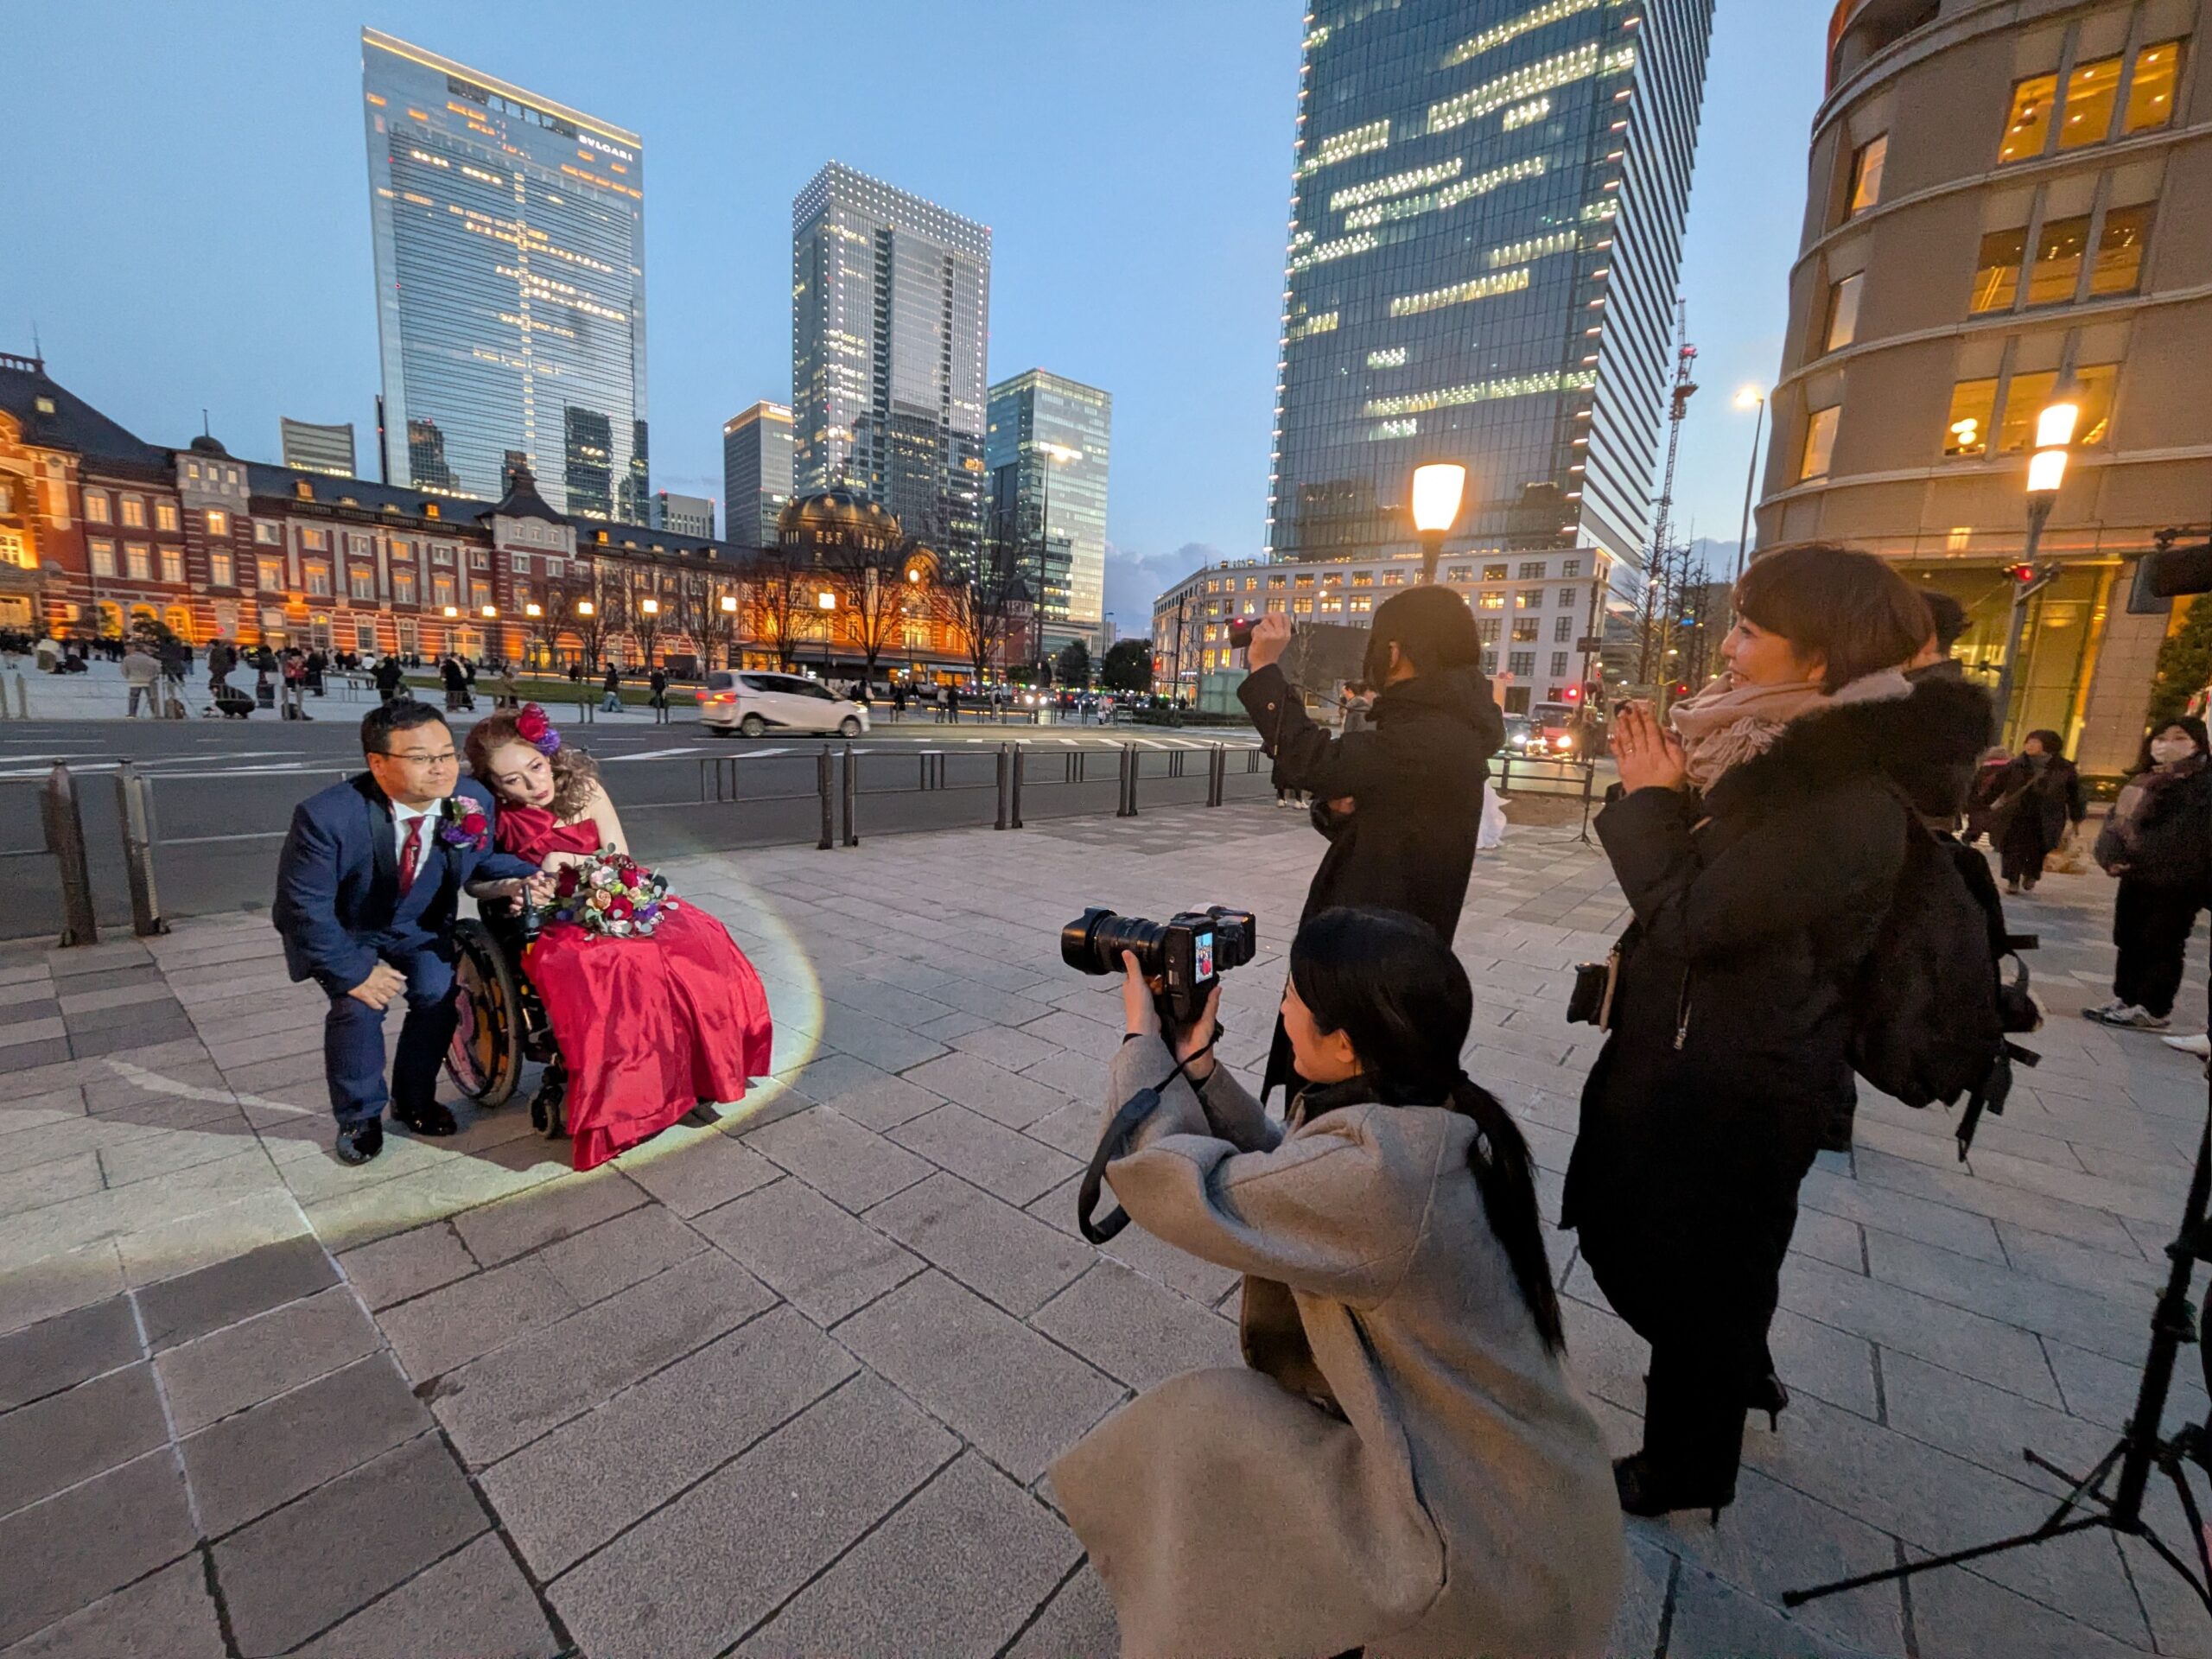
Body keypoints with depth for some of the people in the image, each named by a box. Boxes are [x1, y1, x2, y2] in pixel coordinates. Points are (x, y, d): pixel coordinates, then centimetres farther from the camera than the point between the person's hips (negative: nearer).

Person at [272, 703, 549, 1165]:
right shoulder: (325, 816, -32)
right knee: (359, 1004, -21)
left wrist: (521, 878, -25)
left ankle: (415, 1101, 14)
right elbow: (306, 907, -24)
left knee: (438, 995, -14)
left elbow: (484, 860, -3)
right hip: (341, 929, -3)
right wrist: (352, 972, -24)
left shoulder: (473, 801, -21)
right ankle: (359, 1115, 8)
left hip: (419, 924, 3)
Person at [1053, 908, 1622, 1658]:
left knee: (1195, 1431, -1)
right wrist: (1193, 1062, -4)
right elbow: (1282, 1172, 2)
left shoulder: (1379, 1168, -35)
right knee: (1217, 1412, 16)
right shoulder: (1438, 1117, -7)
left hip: (1487, 1543, -8)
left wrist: (1143, 1042, -11)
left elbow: (1173, 1186, -25)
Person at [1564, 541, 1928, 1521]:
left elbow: (1689, 918, -26)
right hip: (1679, 1049, 9)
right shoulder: (1779, 758, 5)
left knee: (1693, 1268, 12)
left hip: (1733, 1088, -9)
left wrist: (1652, 797, -16)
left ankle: (1685, 1471, 38)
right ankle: (1739, 1375, 52)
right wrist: (1659, 792, -2)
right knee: (1619, 1232, 26)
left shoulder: (1847, 802, -25)